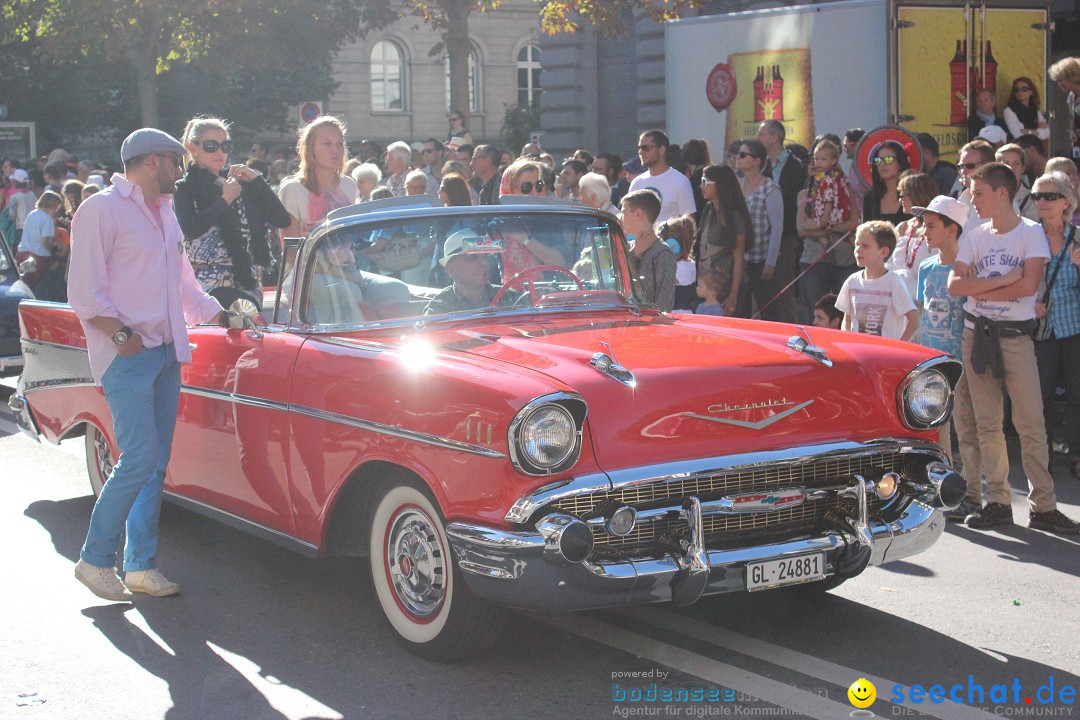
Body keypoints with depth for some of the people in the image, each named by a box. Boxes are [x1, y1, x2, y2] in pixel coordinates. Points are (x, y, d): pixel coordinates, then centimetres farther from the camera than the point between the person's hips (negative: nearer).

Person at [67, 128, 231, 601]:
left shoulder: (164, 213, 19)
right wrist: (120, 333, -19)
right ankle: (94, 559, 1)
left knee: (155, 465, 7)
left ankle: (142, 566, 14)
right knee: (139, 460, -13)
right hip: (126, 357, -8)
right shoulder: (102, 210, -6)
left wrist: (225, 317, 22)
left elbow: (184, 286, 28)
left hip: (166, 353, 8)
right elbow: (84, 292, -12)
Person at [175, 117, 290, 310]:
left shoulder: (241, 183, 14)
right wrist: (225, 200, -9)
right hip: (206, 285, -3)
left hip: (246, 284, 3)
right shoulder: (185, 188, 5)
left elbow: (283, 220, 4)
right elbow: (190, 230, -15)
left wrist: (257, 180, 0)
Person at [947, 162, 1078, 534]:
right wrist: (1003, 280, -13)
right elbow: (954, 286, -3)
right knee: (987, 423, 5)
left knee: (1031, 421, -7)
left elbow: (1029, 284, -17)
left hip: (1015, 336, -4)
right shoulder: (975, 236, 8)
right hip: (976, 333, 4)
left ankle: (1043, 506, -3)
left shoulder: (1031, 233, -3)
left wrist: (980, 288, -8)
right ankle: (998, 501, 12)